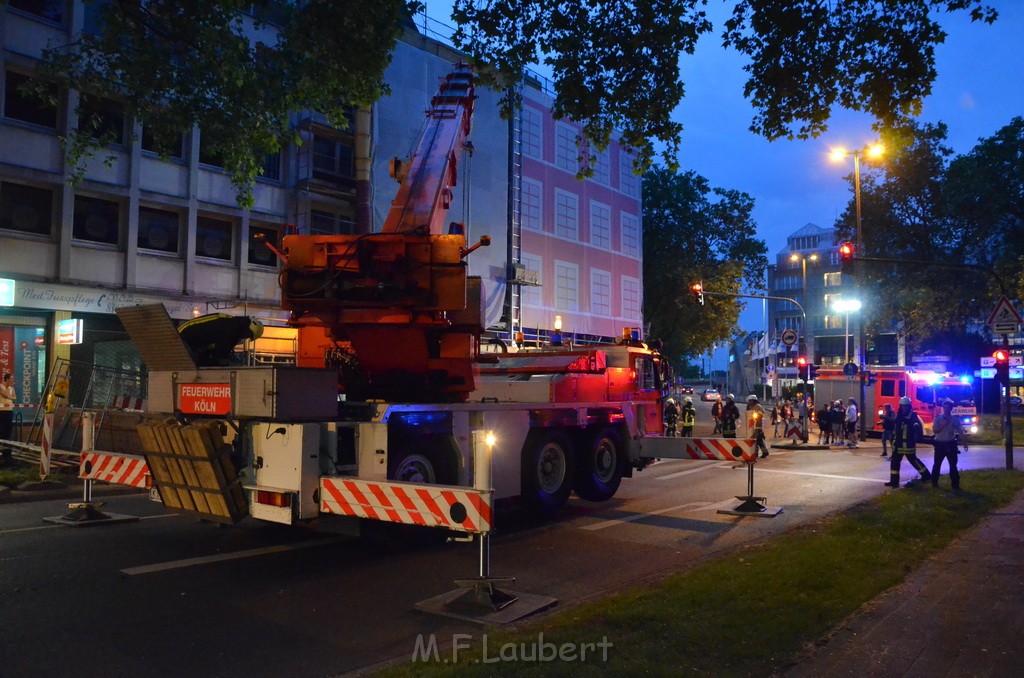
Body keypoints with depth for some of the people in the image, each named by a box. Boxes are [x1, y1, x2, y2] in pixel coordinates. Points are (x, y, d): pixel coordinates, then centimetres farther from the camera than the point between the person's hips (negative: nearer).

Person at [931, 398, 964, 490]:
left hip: (950, 444, 0)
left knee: (953, 465, 0)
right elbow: (934, 430, -9)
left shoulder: (955, 419, 1)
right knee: (937, 464, 8)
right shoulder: (938, 418, -1)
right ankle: (934, 483, 20)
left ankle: (955, 485, 5)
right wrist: (943, 425, -22)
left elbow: (960, 432, 1)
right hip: (939, 444, 0)